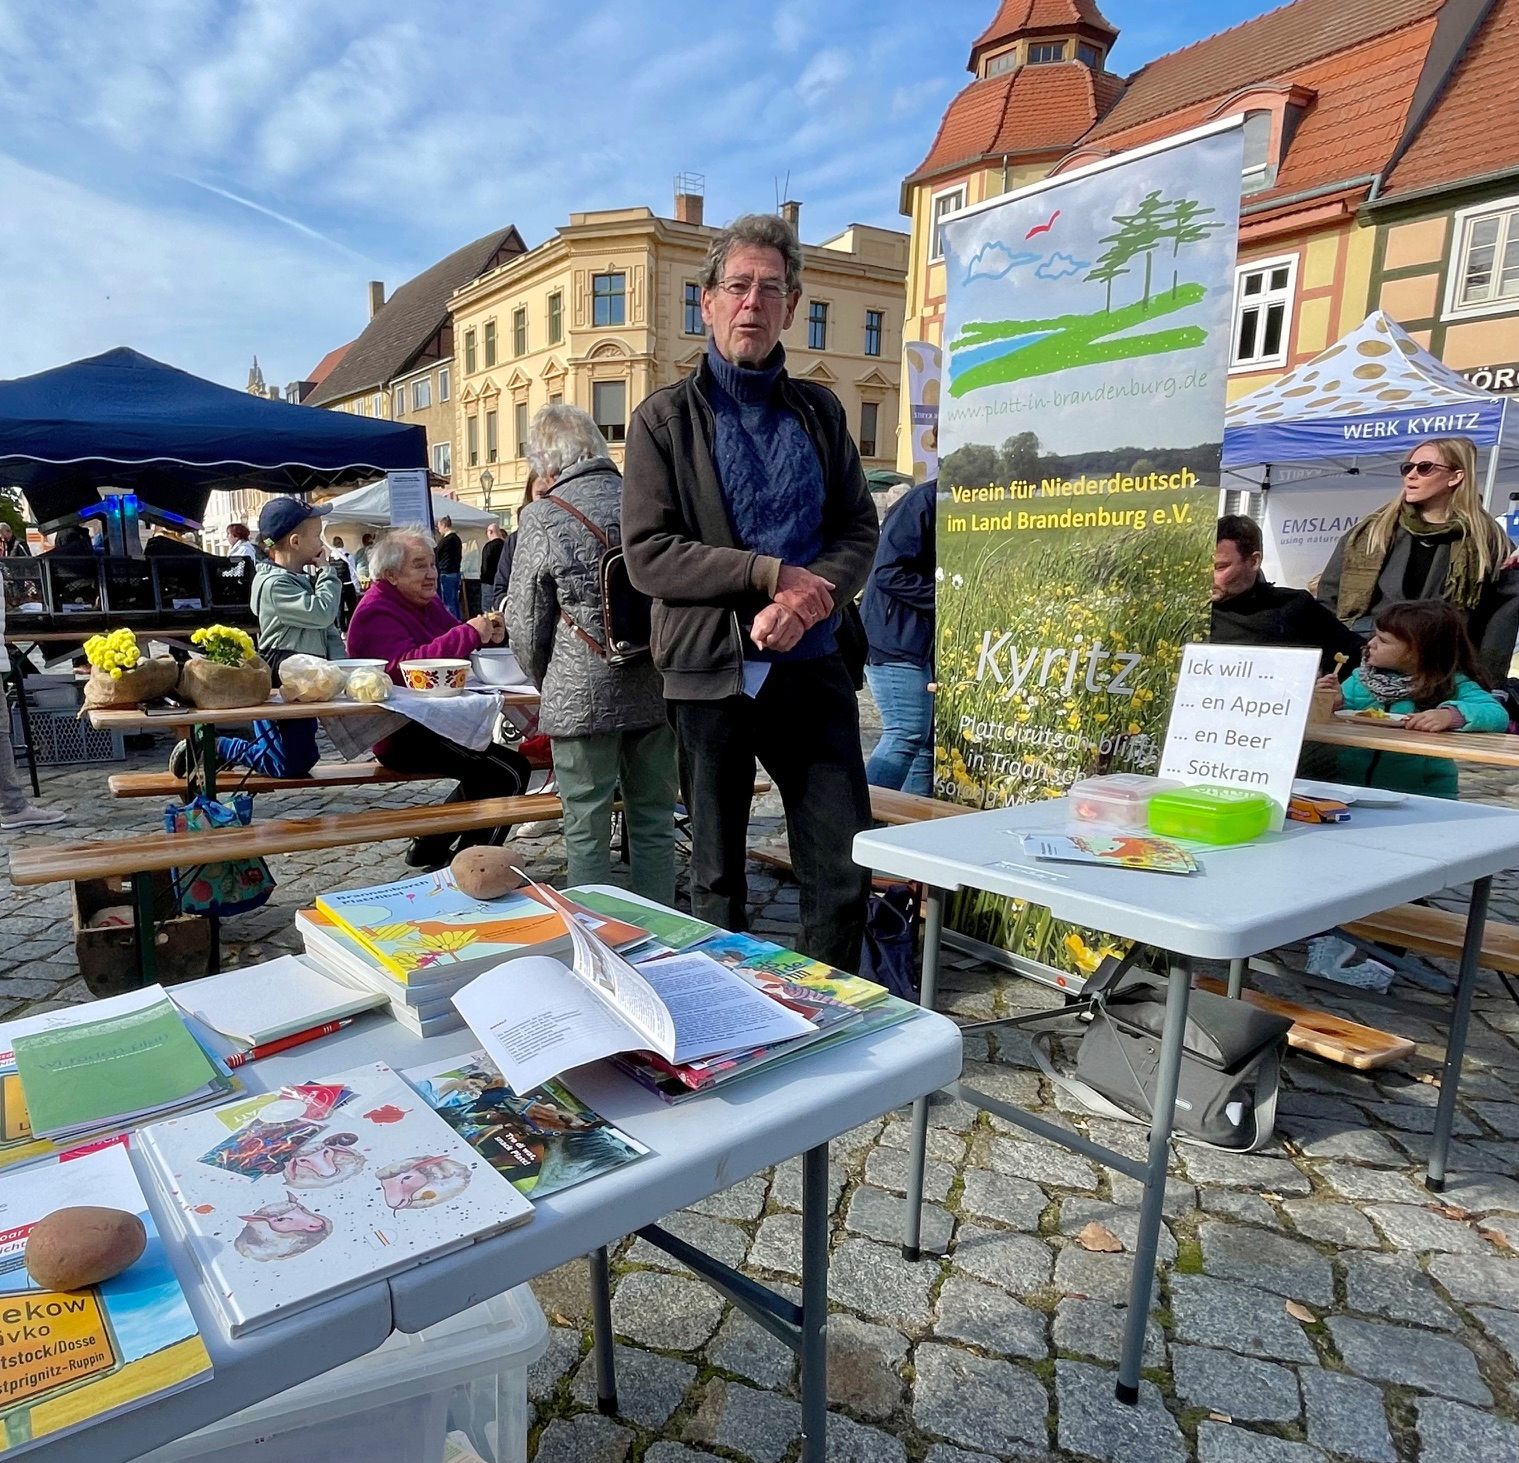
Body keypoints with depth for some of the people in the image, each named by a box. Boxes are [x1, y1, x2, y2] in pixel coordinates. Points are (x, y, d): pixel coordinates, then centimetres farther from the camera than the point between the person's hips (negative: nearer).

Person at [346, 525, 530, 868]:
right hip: (403, 737, -10)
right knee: (510, 774, -17)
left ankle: (430, 848, 16)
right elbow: (405, 666, -29)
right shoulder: (376, 612, -12)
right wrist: (469, 633, -29)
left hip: (435, 723, 10)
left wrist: (487, 637, -3)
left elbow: (457, 654, 21)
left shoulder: (428, 602, 17)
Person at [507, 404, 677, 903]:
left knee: (587, 833, 6)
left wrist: (547, 684, 16)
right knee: (654, 823, 14)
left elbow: (526, 622, -2)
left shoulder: (544, 516, -5)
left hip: (583, 697, -4)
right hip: (656, 690, 4)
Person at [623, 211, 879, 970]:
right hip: (712, 671, -2)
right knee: (718, 880, 11)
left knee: (846, 874, 5)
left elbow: (859, 529, 7)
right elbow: (648, 555, -8)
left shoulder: (819, 410, 12)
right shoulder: (666, 417, 1)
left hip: (812, 667, 3)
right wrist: (771, 574, -16)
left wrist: (811, 598, -13)